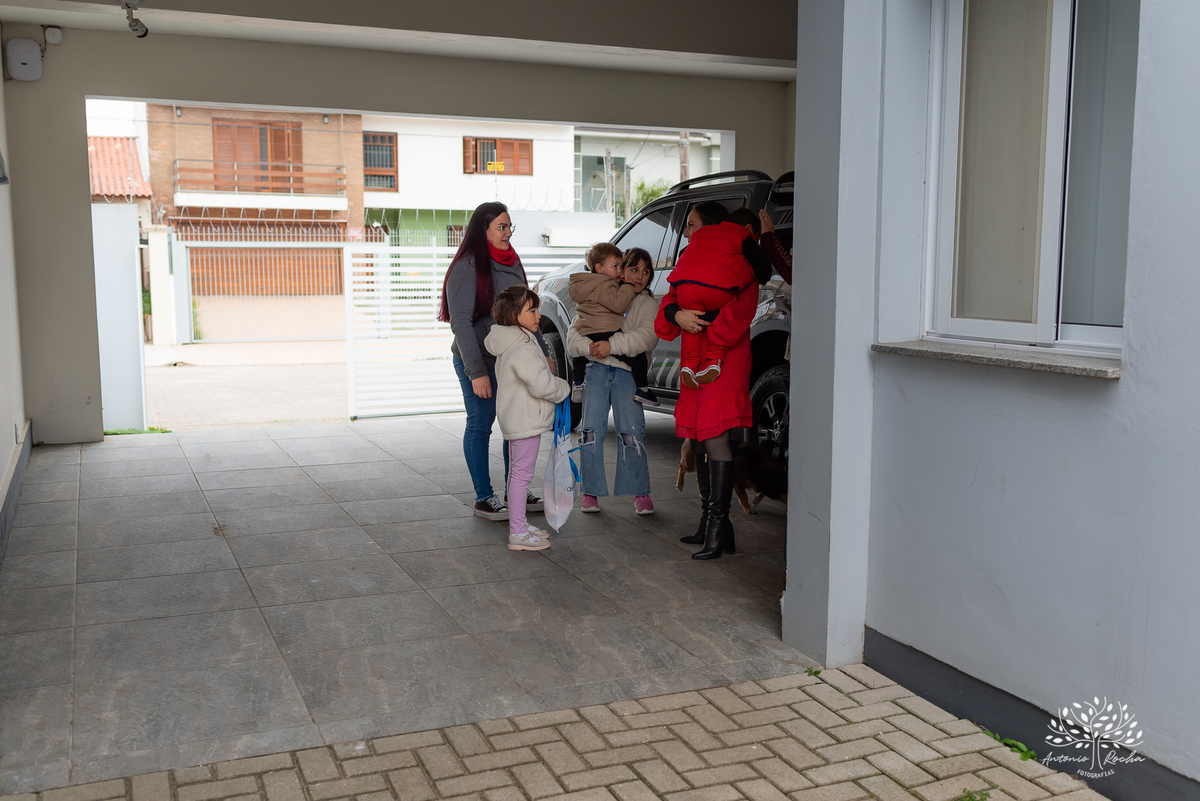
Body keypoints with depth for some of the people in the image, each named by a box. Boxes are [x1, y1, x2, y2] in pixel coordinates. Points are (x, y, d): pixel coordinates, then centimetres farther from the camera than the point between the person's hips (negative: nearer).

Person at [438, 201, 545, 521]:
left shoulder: (513, 263, 11)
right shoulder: (467, 267, -13)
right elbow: (461, 323, -17)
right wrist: (477, 372, -22)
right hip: (478, 362, -7)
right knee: (480, 425, 2)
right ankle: (483, 498, 14)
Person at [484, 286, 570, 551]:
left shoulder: (508, 343, 9)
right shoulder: (522, 347, -23)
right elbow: (541, 384, -30)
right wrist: (564, 388, -10)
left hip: (516, 418, 11)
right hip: (525, 419, -11)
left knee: (517, 472, 18)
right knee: (522, 473, -5)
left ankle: (518, 525, 29)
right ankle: (518, 533, 1)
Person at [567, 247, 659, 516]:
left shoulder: (648, 304, 7)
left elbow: (647, 336, -11)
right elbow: (575, 331, 6)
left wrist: (612, 345, -21)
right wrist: (589, 346, -15)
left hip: (628, 372, -2)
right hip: (597, 369, 2)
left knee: (631, 431, -8)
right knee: (591, 430, -2)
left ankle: (640, 492, 5)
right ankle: (591, 491, 9)